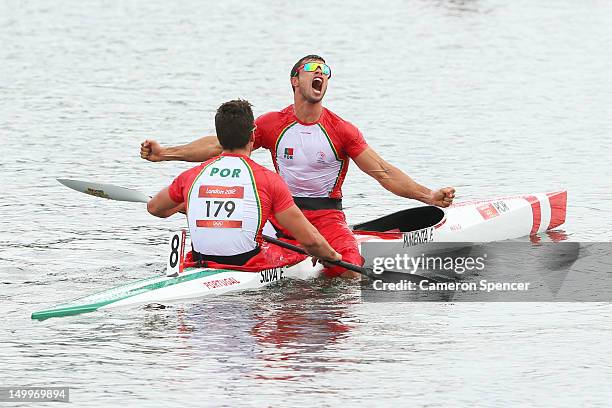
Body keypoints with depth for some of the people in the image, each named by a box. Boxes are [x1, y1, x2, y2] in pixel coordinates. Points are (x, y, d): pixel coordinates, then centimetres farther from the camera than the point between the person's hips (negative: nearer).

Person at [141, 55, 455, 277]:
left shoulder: (342, 131, -1)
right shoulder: (272, 125, 3)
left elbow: (383, 172, -4)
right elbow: (218, 145, 4)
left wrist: (428, 196, -17)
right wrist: (164, 153, -5)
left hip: (327, 215, 0)